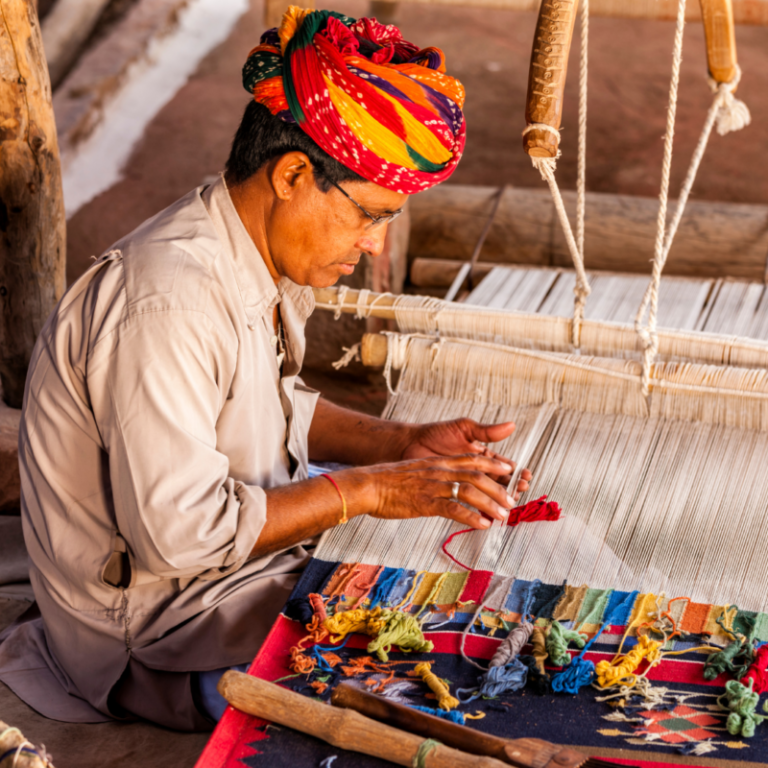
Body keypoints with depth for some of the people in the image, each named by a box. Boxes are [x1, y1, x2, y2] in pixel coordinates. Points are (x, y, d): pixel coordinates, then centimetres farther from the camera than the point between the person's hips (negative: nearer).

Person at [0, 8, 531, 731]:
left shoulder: (263, 257, -1)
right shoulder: (168, 306, -31)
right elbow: (180, 531, -30)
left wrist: (406, 443, -1)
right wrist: (367, 489, -23)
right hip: (154, 611, -9)